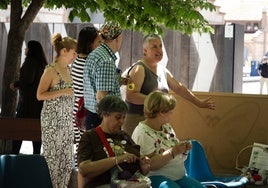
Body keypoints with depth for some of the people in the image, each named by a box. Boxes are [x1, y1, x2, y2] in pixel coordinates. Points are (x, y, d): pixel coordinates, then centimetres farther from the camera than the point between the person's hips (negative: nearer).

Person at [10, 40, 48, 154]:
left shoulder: (30, 60, -10)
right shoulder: (42, 63, 15)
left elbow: (28, 79, -19)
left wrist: (15, 84, -4)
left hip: (28, 100, -8)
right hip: (39, 102, 8)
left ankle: (14, 154, -9)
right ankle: (36, 154, 7)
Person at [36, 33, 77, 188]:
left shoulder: (68, 69, 11)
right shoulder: (51, 70, -12)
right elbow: (40, 95, -14)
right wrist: (62, 92, -21)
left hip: (67, 120, 8)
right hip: (53, 120, -8)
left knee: (67, 157, 8)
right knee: (53, 157, -4)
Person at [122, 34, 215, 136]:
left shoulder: (163, 71, 17)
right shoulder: (139, 69, -9)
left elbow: (179, 88, 26)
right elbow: (130, 96, -19)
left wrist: (199, 103, 28)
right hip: (137, 120, -7)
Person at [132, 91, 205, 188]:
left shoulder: (167, 127, 17)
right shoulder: (143, 133, -10)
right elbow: (150, 165, -19)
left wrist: (184, 150, 2)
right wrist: (173, 152, -20)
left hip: (179, 176, 7)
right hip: (156, 177, -7)